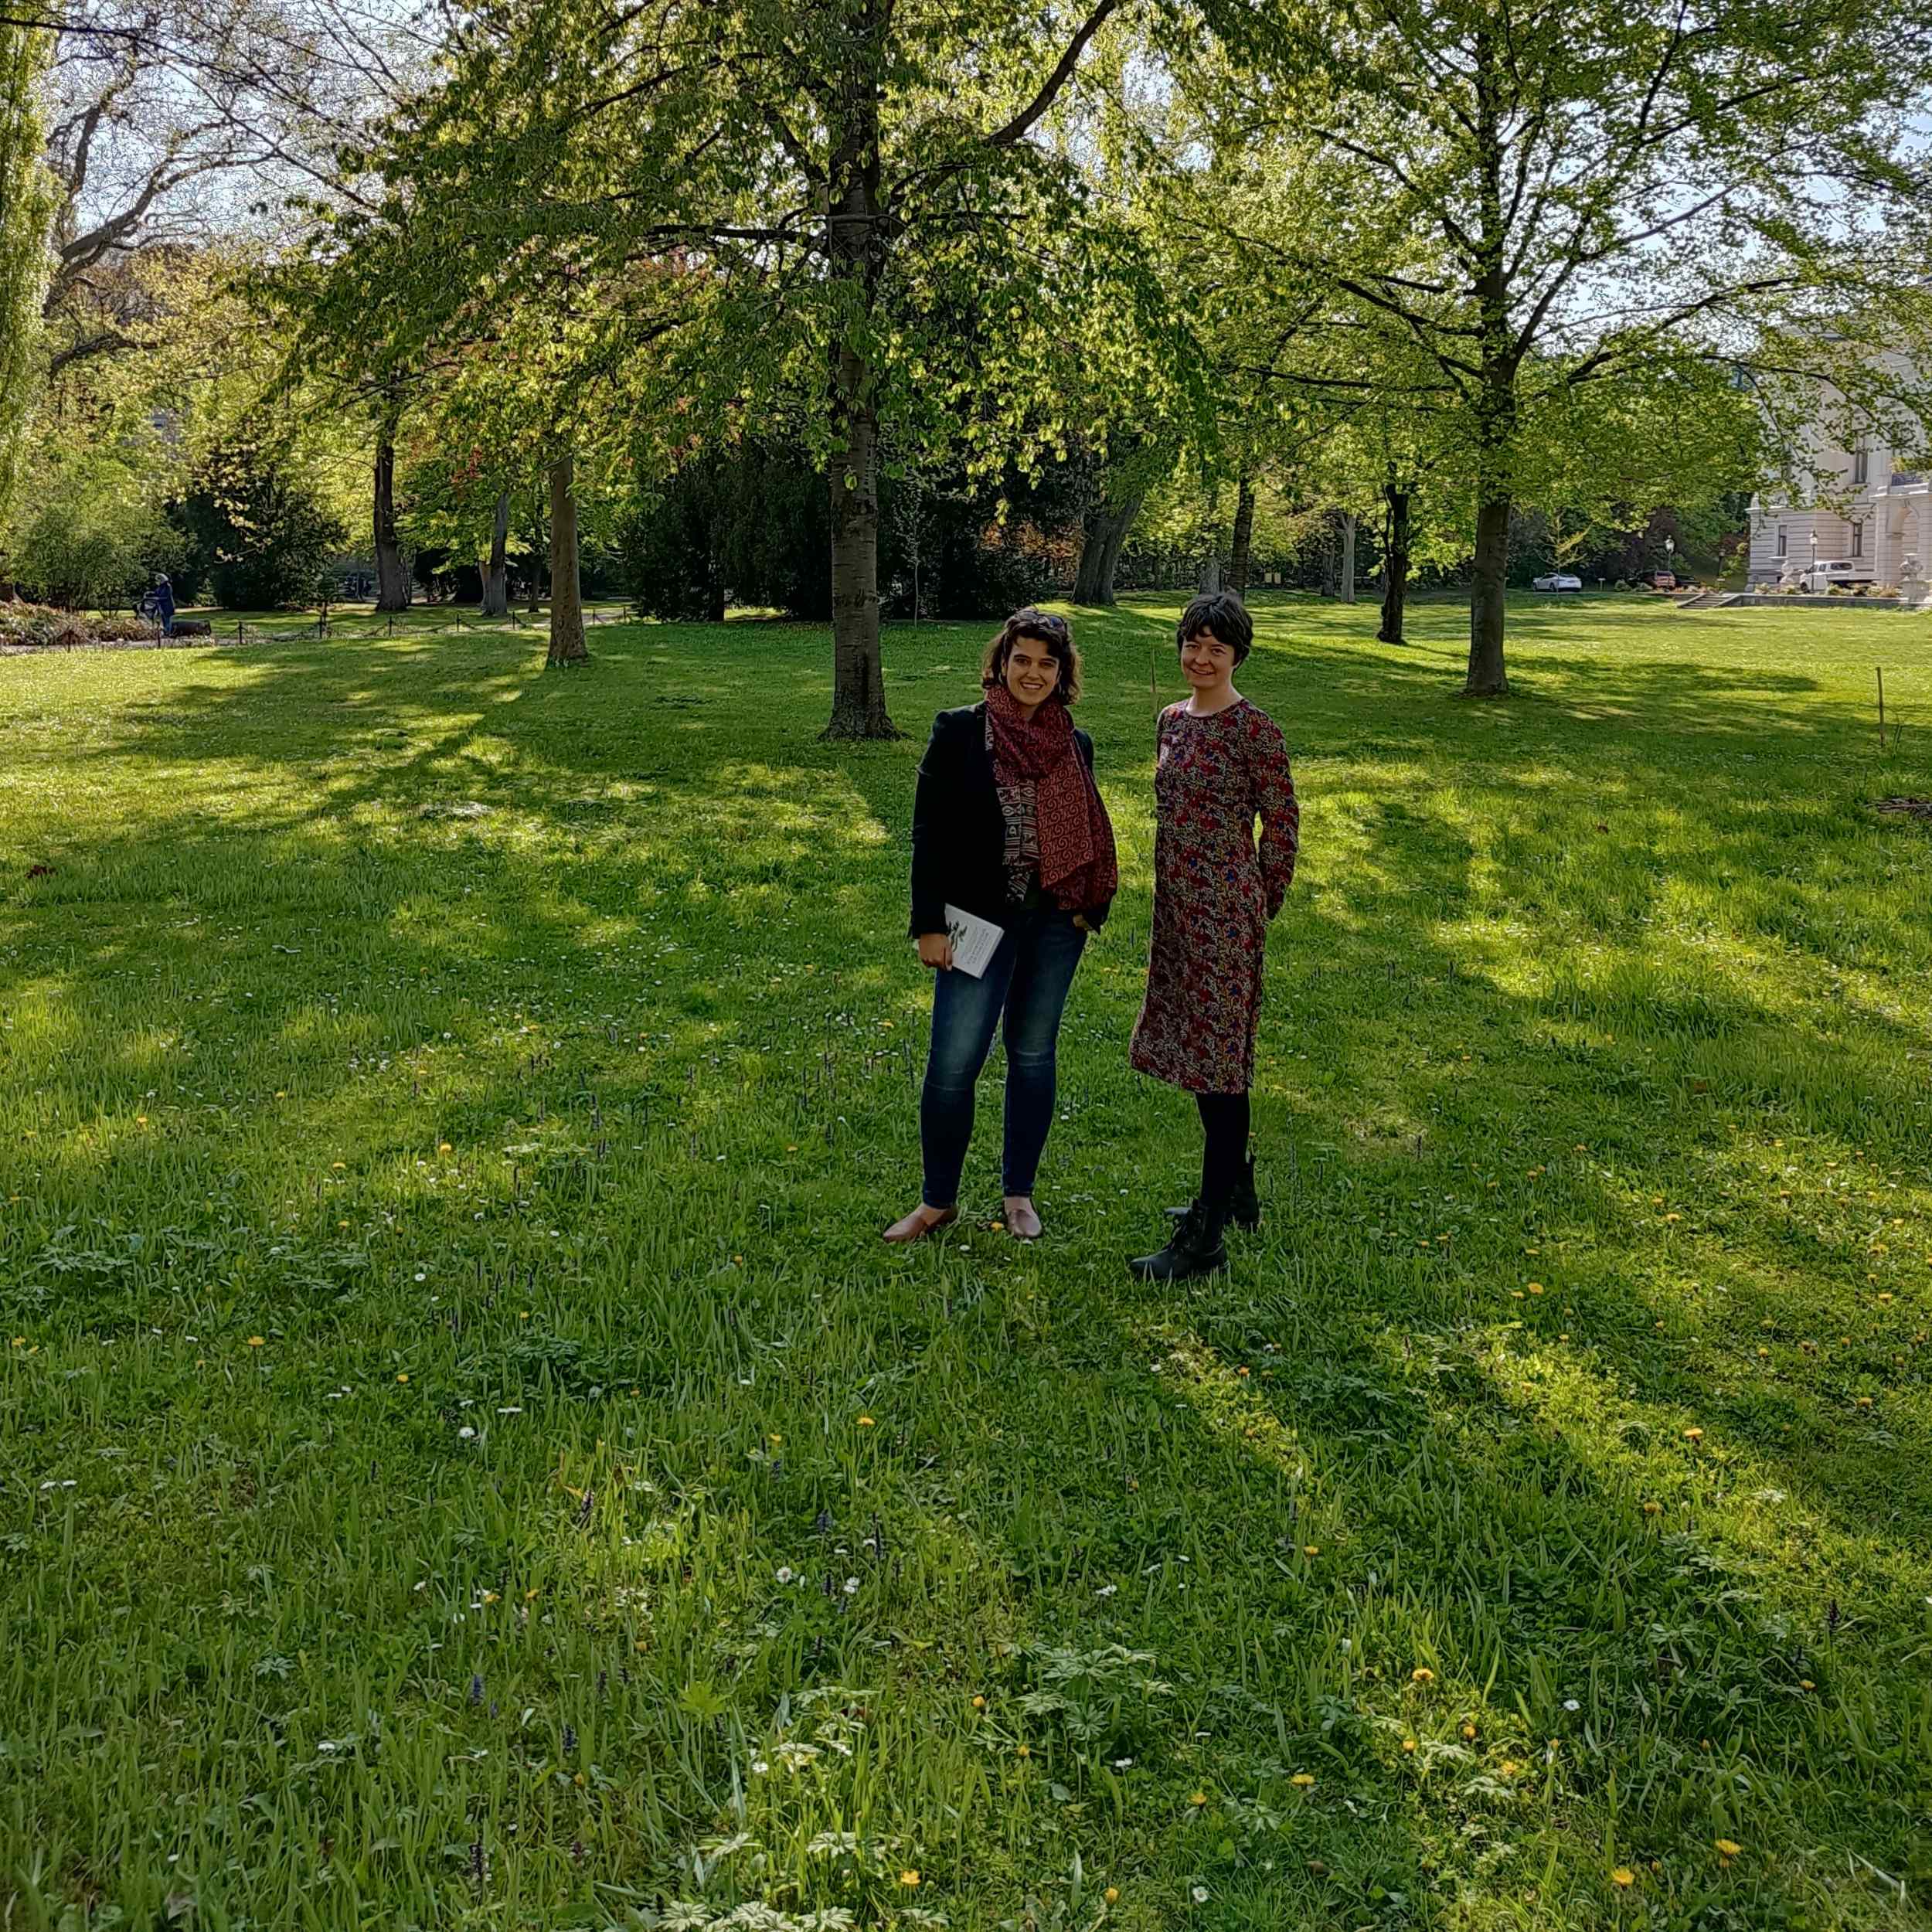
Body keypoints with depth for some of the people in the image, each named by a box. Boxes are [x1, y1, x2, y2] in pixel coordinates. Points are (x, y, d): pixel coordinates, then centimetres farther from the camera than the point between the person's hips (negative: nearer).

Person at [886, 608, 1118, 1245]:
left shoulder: (1075, 747, 7)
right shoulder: (959, 731, -4)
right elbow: (929, 831, -5)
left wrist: (1092, 907, 2)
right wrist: (929, 924, -10)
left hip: (1055, 923, 3)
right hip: (981, 920, -3)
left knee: (1033, 1054, 12)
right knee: (953, 1062, -4)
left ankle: (1019, 1193, 26)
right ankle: (938, 1200, 13)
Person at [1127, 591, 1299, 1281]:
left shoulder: (1254, 729, -12)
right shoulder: (1172, 720, 11)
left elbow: (1282, 825, -8)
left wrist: (1257, 909, -1)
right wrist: (1172, 897, 18)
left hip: (1225, 909, -8)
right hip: (1177, 905, 8)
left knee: (1218, 1057, -6)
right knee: (1196, 1046, 16)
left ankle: (1205, 1239, -3)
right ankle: (1236, 1193, 32)